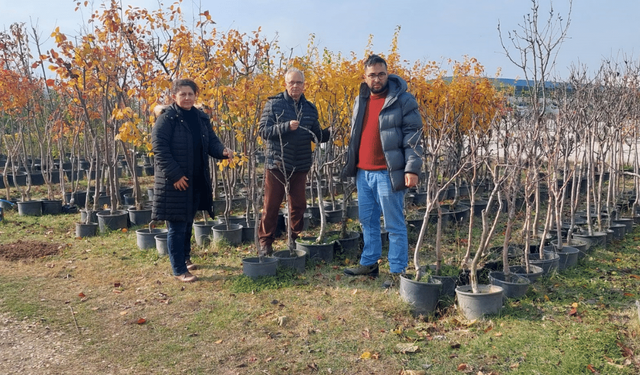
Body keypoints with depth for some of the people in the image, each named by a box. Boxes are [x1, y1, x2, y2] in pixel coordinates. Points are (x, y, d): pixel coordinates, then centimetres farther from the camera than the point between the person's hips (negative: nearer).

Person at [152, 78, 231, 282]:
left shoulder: (201, 118, 8)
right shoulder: (166, 118, -11)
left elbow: (211, 141, 9)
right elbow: (159, 148, -16)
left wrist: (222, 151, -14)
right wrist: (175, 174, -20)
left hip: (196, 182, 6)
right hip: (174, 182, -6)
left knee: (188, 222, 20)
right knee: (176, 226, 0)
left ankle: (185, 257, 38)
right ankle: (179, 270, 10)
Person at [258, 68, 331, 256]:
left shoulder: (310, 108, 7)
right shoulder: (273, 104, -4)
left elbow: (316, 135, 9)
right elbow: (263, 131, -11)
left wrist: (330, 132, -11)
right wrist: (286, 126, -23)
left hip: (300, 166, 4)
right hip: (276, 164, -3)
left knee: (299, 205, 10)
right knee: (271, 205, 4)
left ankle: (295, 239, 26)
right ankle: (265, 241, 18)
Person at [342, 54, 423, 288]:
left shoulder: (402, 100, -7)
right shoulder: (361, 100, 13)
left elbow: (413, 137, -10)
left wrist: (412, 169, -18)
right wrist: (351, 164, 19)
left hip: (388, 173, -7)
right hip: (363, 172, 7)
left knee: (394, 225, 0)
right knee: (368, 221, 16)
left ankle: (397, 271, 10)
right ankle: (369, 263, 29)